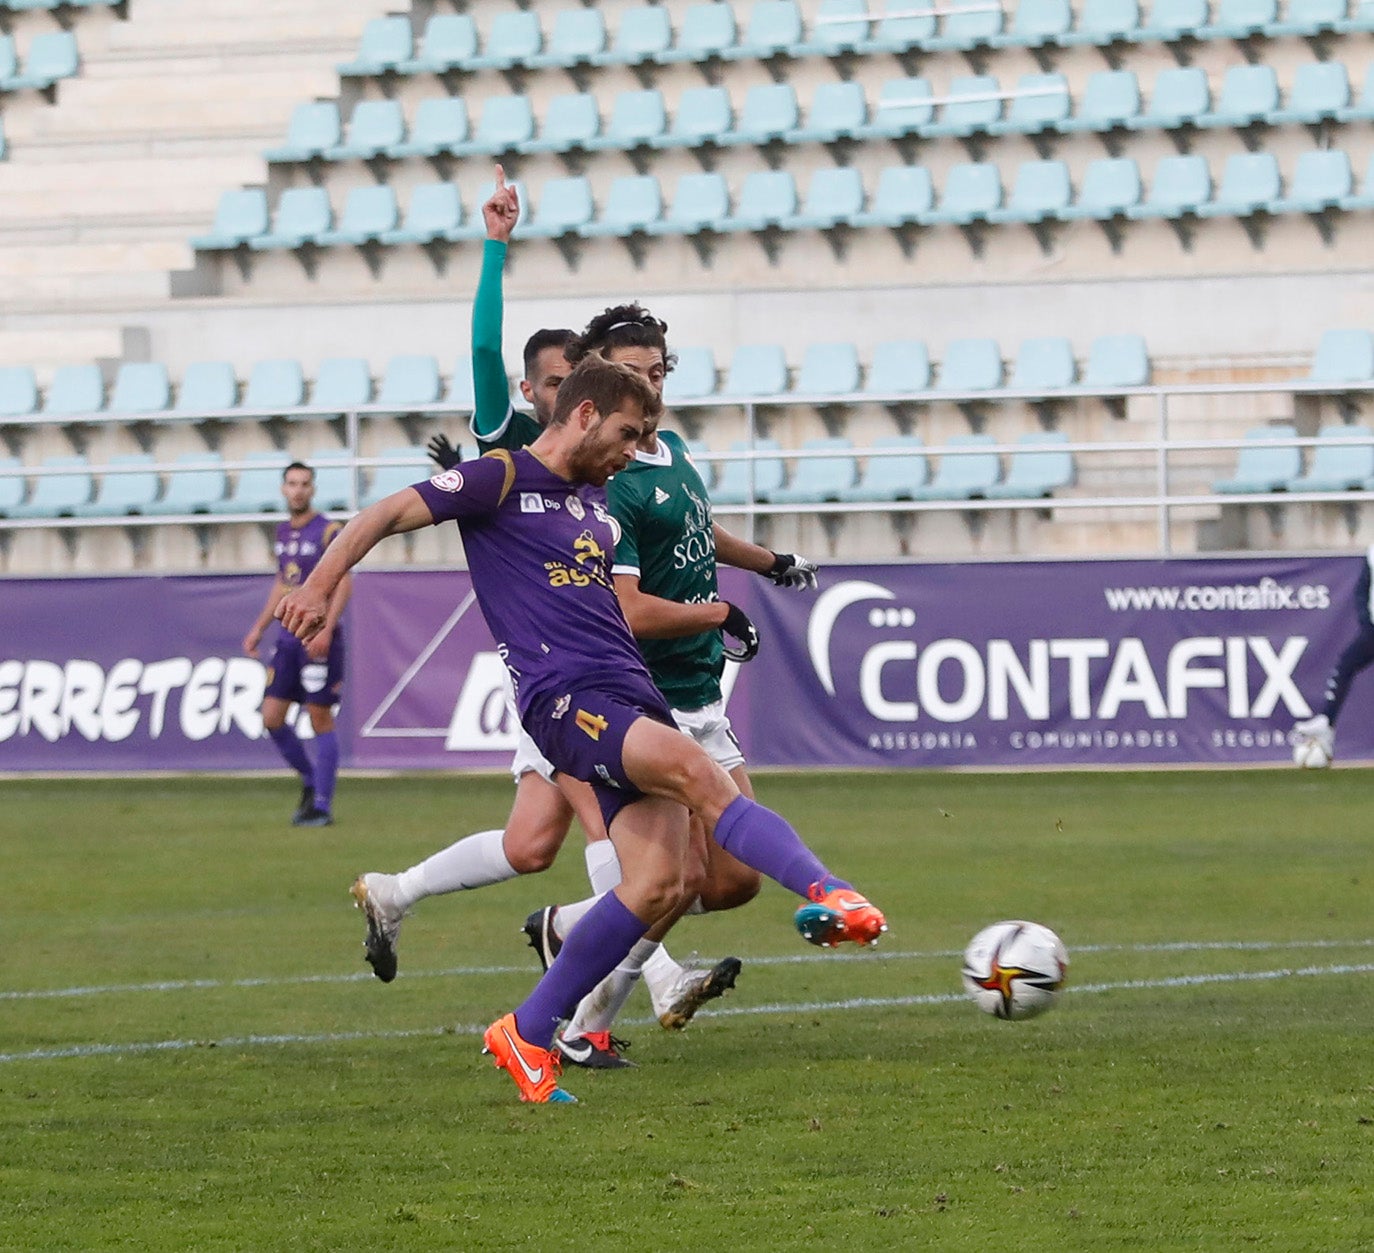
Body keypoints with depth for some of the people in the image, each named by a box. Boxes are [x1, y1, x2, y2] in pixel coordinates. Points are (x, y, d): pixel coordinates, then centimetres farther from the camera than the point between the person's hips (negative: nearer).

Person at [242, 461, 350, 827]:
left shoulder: (328, 532, -7)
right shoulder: (284, 532, 14)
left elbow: (343, 583, -13)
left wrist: (326, 630, -22)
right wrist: (259, 628, 22)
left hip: (318, 638, -7)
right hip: (288, 636, 7)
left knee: (320, 719, -4)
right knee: (271, 717, 2)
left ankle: (322, 804, 0)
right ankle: (310, 780, 22)